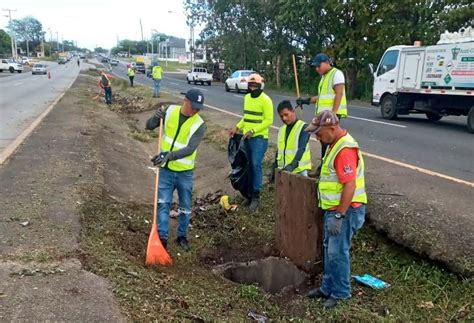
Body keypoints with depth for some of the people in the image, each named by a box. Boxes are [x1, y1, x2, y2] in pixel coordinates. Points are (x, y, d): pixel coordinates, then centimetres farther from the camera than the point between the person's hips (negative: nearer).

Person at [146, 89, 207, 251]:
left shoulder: (199, 124, -16)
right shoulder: (170, 111, -7)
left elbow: (190, 149, -27)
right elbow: (149, 126, 1)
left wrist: (169, 155, -41)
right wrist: (156, 117, -21)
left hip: (184, 172, -1)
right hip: (166, 169, 1)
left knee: (185, 207, 13)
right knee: (163, 204, 1)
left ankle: (182, 236, 32)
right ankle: (162, 237, 9)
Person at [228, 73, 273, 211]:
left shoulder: (265, 100, -12)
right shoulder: (247, 97, 11)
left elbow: (268, 120, -14)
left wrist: (253, 130, -21)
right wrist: (237, 128, 10)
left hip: (259, 138, -7)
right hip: (247, 137, 7)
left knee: (256, 165, -10)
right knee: (250, 165, 12)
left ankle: (256, 196, -2)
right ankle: (251, 192, 22)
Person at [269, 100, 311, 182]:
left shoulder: (303, 127, -6)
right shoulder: (281, 129, 13)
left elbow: (301, 149, -18)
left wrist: (292, 165, -30)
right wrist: (274, 169, 15)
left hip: (299, 171, -6)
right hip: (283, 170, 6)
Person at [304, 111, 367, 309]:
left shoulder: (345, 150, -24)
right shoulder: (336, 144, 10)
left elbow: (350, 185, -27)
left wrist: (339, 216, -25)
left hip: (345, 210, -10)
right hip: (334, 208, 10)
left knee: (337, 252, 0)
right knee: (329, 249, 17)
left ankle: (341, 293, 17)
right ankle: (328, 287, 30)